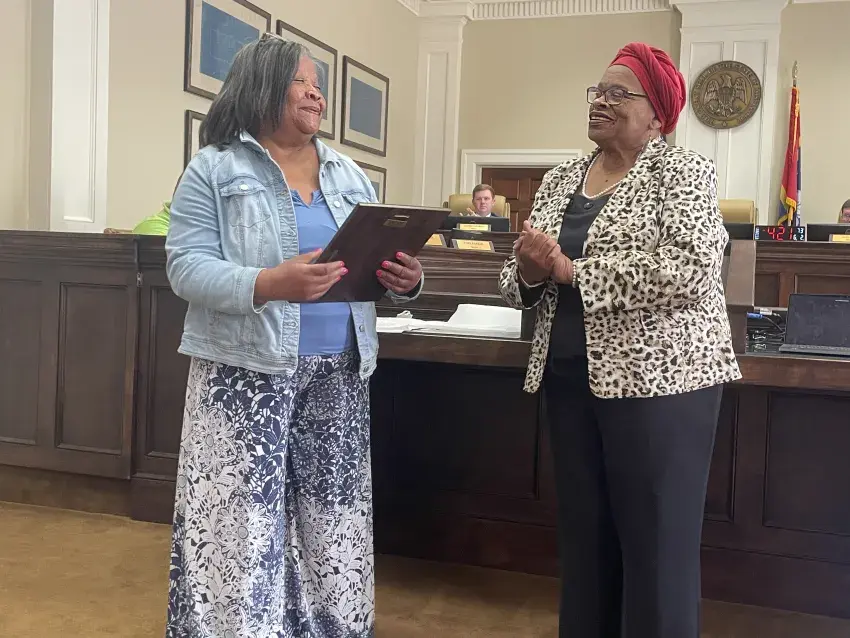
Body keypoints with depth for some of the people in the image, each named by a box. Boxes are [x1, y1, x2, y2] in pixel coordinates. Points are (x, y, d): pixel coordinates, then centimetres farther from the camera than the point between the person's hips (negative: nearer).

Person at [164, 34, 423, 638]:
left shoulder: (350, 175, 16)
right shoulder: (214, 168, 0)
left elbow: (381, 261, 16)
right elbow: (186, 266, -9)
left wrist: (407, 281, -8)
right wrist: (269, 284, -26)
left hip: (340, 375, 5)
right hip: (246, 373, -4)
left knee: (335, 525, 8)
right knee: (239, 528, -4)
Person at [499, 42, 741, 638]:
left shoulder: (683, 171, -5)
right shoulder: (558, 181, 12)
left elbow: (689, 269, -21)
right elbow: (522, 282, 13)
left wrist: (571, 270, -18)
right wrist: (529, 270, -11)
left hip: (659, 378, -6)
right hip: (570, 378, 6)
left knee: (657, 540, 3)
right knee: (584, 530, 15)